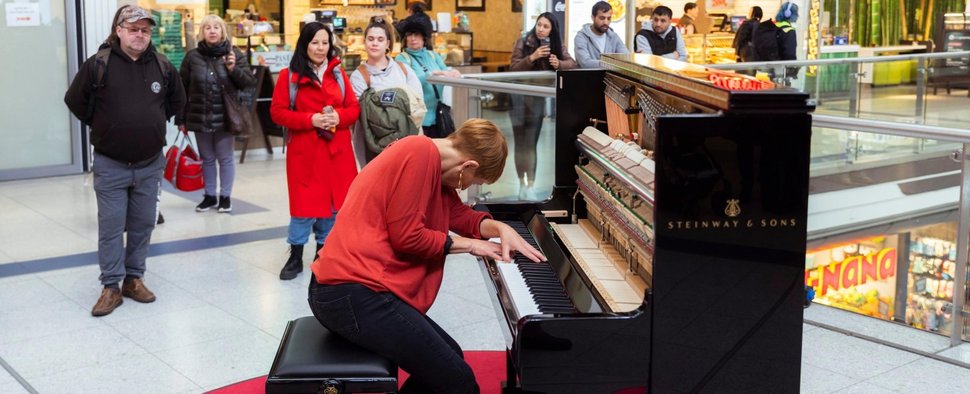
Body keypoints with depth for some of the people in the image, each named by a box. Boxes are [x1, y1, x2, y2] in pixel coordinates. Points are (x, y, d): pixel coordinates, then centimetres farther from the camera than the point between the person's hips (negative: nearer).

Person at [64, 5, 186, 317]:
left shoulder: (163, 66, -1)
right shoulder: (98, 65, -10)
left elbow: (177, 101, 17)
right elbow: (75, 101, 1)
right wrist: (103, 128, 5)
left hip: (150, 164, 3)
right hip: (110, 165, -3)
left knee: (143, 224, 10)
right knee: (111, 227, 1)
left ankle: (134, 279, 23)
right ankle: (111, 287, 8)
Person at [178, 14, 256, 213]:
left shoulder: (235, 54, 0)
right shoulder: (192, 56, 1)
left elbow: (249, 83, -1)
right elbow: (183, 89, 3)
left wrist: (233, 69, -18)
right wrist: (182, 119, 2)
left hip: (225, 117, -1)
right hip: (200, 117, 1)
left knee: (225, 158, 5)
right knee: (207, 158, 11)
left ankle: (225, 196, 17)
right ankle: (209, 195, 23)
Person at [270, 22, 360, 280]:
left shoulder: (338, 73, 9)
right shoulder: (289, 75, -3)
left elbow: (354, 108, 9)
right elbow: (277, 112, -5)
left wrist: (338, 116, -13)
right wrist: (310, 119, -17)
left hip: (336, 151, 4)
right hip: (304, 152, -4)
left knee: (333, 202, 9)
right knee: (305, 203, -2)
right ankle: (295, 258, 10)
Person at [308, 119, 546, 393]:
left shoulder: (430, 160, 16)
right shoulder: (420, 153, -15)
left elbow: (459, 215, 25)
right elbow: (406, 235, -17)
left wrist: (501, 229, 8)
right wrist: (467, 244, -3)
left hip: (353, 285, 11)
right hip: (354, 293, -11)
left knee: (448, 358, 18)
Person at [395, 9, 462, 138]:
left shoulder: (433, 56, 15)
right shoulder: (402, 58, -1)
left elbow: (445, 71, 2)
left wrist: (452, 72, -22)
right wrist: (433, 74, -29)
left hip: (438, 116, 5)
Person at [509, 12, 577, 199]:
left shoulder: (557, 44, 1)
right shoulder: (523, 42, -9)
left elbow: (572, 63, -6)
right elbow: (513, 69, -15)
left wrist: (559, 64, -27)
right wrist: (532, 57, -28)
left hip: (538, 99, 2)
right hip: (520, 97, -2)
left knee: (531, 145, -1)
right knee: (521, 144, 3)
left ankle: (531, 186, 1)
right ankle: (522, 185, 11)